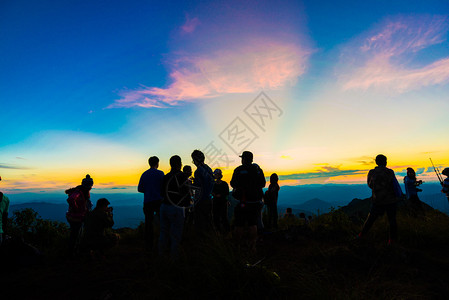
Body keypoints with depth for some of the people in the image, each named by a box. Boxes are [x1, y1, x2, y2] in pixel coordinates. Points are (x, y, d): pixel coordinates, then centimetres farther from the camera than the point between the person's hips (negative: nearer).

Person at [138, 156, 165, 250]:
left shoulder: (144, 174, 8)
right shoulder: (160, 173, -4)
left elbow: (139, 189, 8)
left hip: (147, 202, 3)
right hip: (158, 200, -3)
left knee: (148, 222, 9)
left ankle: (149, 245, 13)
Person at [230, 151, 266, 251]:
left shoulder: (239, 170, -9)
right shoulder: (258, 169, 4)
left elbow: (233, 184, -3)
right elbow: (263, 184, 12)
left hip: (244, 201, -4)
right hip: (256, 201, 4)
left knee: (239, 224, 5)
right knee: (253, 224, 15)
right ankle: (253, 245, 17)